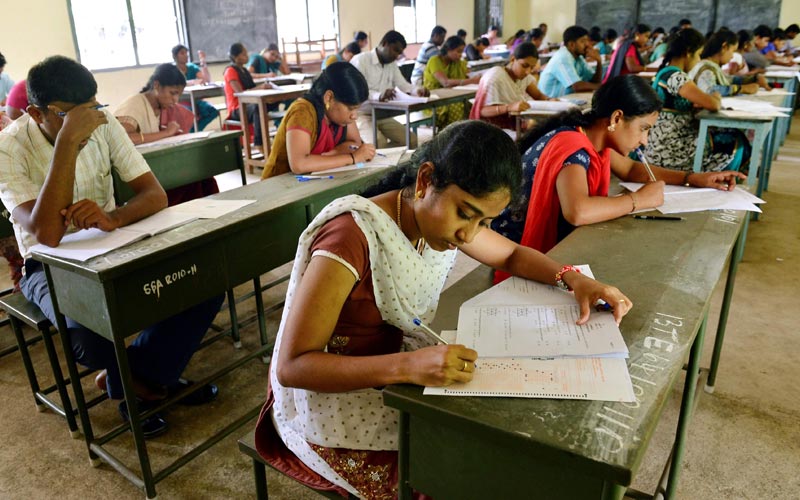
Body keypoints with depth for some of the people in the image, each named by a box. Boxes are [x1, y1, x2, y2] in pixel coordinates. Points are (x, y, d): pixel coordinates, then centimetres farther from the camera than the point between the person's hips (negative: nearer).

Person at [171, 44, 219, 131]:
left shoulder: (192, 67, 10)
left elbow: (207, 80, -5)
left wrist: (203, 61, -10)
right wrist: (194, 81, -43)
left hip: (193, 100, 4)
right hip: (179, 102, -4)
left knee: (213, 111, -25)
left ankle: (193, 131, -12)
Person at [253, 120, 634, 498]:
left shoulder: (439, 217, -5)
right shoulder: (353, 236, -30)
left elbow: (512, 255, 10)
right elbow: (292, 366, -28)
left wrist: (573, 279, -8)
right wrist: (407, 366, -39)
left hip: (396, 380, 7)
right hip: (332, 409, -7)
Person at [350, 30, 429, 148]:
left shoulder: (392, 65, 15)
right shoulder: (360, 60, -10)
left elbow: (403, 85, 7)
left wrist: (417, 90, -17)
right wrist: (378, 96, -42)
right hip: (360, 115, -7)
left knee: (411, 139, -7)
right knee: (379, 143, -33)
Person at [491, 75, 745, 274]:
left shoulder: (594, 139, 1)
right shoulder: (571, 147, -26)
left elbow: (630, 169, 21)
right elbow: (576, 211, -45)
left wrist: (693, 178, 10)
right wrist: (639, 199, -27)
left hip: (551, 243, 9)